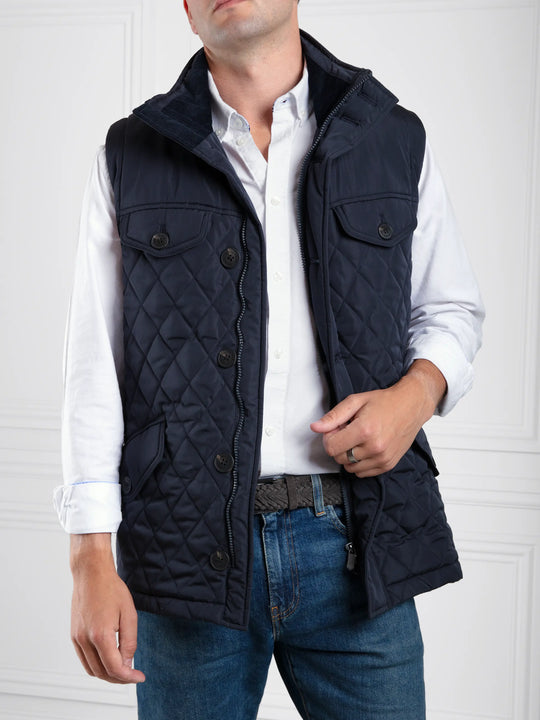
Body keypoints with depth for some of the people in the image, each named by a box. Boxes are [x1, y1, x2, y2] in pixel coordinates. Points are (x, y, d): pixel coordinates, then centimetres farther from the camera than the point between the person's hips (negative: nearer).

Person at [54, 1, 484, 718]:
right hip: (189, 549, 0)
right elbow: (95, 364, 2)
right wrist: (92, 558, -3)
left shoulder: (396, 139, 7)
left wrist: (418, 390, -6)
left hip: (356, 547, 1)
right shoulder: (132, 156, 5)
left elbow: (453, 307, 17)